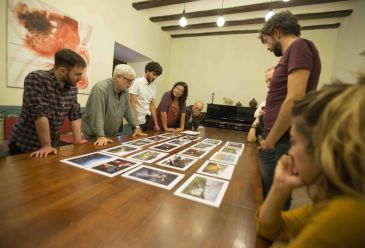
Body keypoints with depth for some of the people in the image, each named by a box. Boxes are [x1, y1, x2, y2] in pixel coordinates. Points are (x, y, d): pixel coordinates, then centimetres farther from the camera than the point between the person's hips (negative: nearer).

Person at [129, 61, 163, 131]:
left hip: (148, 120, 6)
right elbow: (133, 104, -12)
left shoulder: (153, 86, 8)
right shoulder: (137, 82, -9)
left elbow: (152, 105, 9)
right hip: (138, 120, -5)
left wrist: (156, 124, 6)